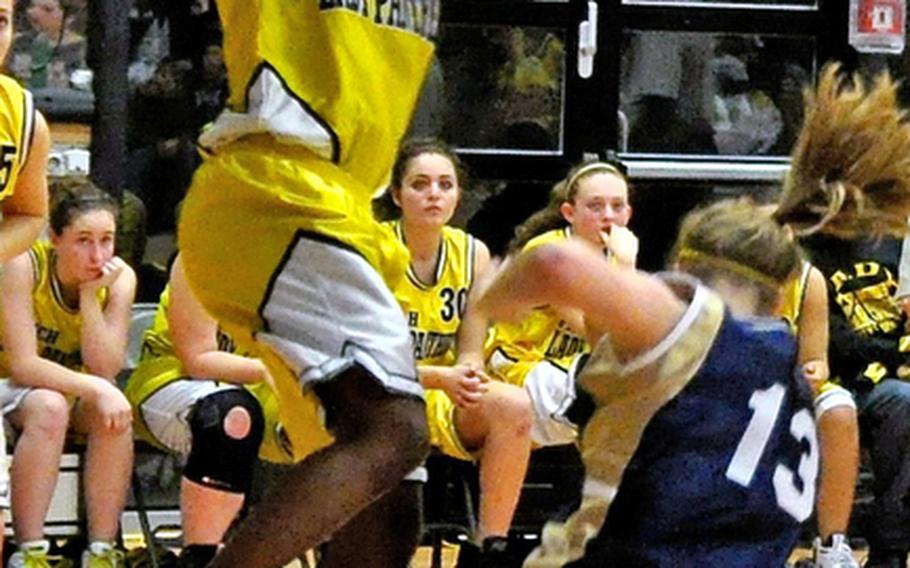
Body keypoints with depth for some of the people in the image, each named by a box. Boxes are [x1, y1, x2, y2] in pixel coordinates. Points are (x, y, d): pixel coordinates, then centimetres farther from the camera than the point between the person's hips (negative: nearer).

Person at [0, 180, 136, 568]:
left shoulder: (120, 279, -12)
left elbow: (106, 371, -18)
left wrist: (90, 295, -27)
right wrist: (95, 389, -38)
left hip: (75, 392, 4)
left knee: (115, 415, -28)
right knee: (49, 408, -36)